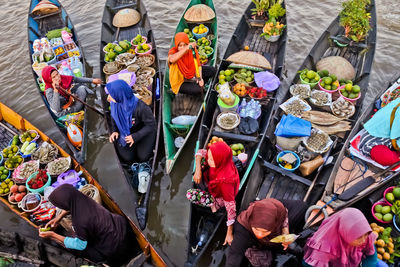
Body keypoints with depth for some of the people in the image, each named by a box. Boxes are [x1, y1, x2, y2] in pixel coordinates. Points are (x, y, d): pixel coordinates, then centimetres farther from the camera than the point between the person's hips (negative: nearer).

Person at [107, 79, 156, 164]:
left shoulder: (141, 107, -36)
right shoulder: (115, 103, -20)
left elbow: (151, 125, -22)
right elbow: (114, 116, 3)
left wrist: (135, 137, -25)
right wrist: (114, 131, -12)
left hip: (143, 131, -4)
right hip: (125, 131, 4)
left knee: (142, 157, -10)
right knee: (127, 159, -6)